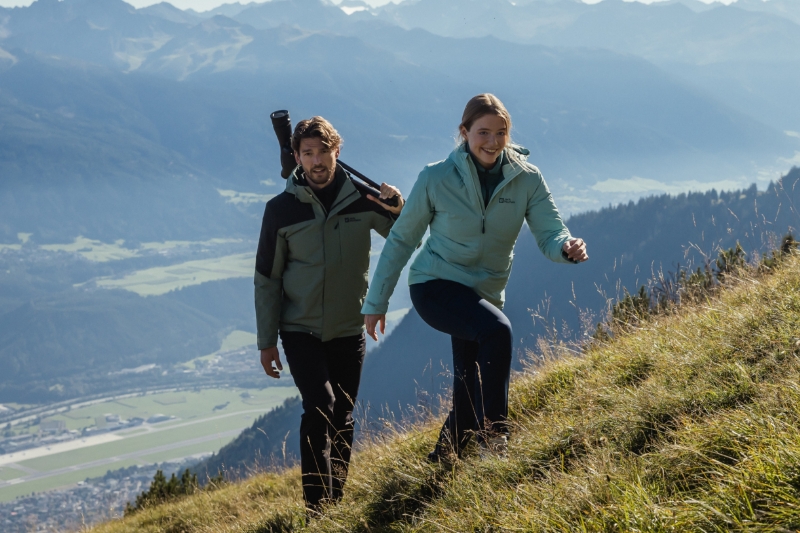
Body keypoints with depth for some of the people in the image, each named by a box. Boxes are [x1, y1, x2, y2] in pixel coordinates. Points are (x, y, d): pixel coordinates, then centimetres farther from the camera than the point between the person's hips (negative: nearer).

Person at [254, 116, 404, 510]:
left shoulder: (361, 198, -3)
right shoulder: (282, 209, -7)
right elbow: (267, 279, -1)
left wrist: (398, 209, -15)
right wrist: (267, 341, -2)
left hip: (349, 330, 2)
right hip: (301, 330, -2)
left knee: (342, 419, 10)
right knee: (319, 406, -19)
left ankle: (337, 501, 26)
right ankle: (317, 506, -16)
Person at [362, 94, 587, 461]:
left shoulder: (526, 179, -5)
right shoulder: (436, 179, -12)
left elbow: (550, 232, -11)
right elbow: (401, 240, -3)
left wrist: (566, 247, -36)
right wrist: (376, 302, -2)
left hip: (484, 294, 4)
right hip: (435, 286, -4)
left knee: (469, 399, 6)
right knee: (497, 330, -33)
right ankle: (493, 436, -25)